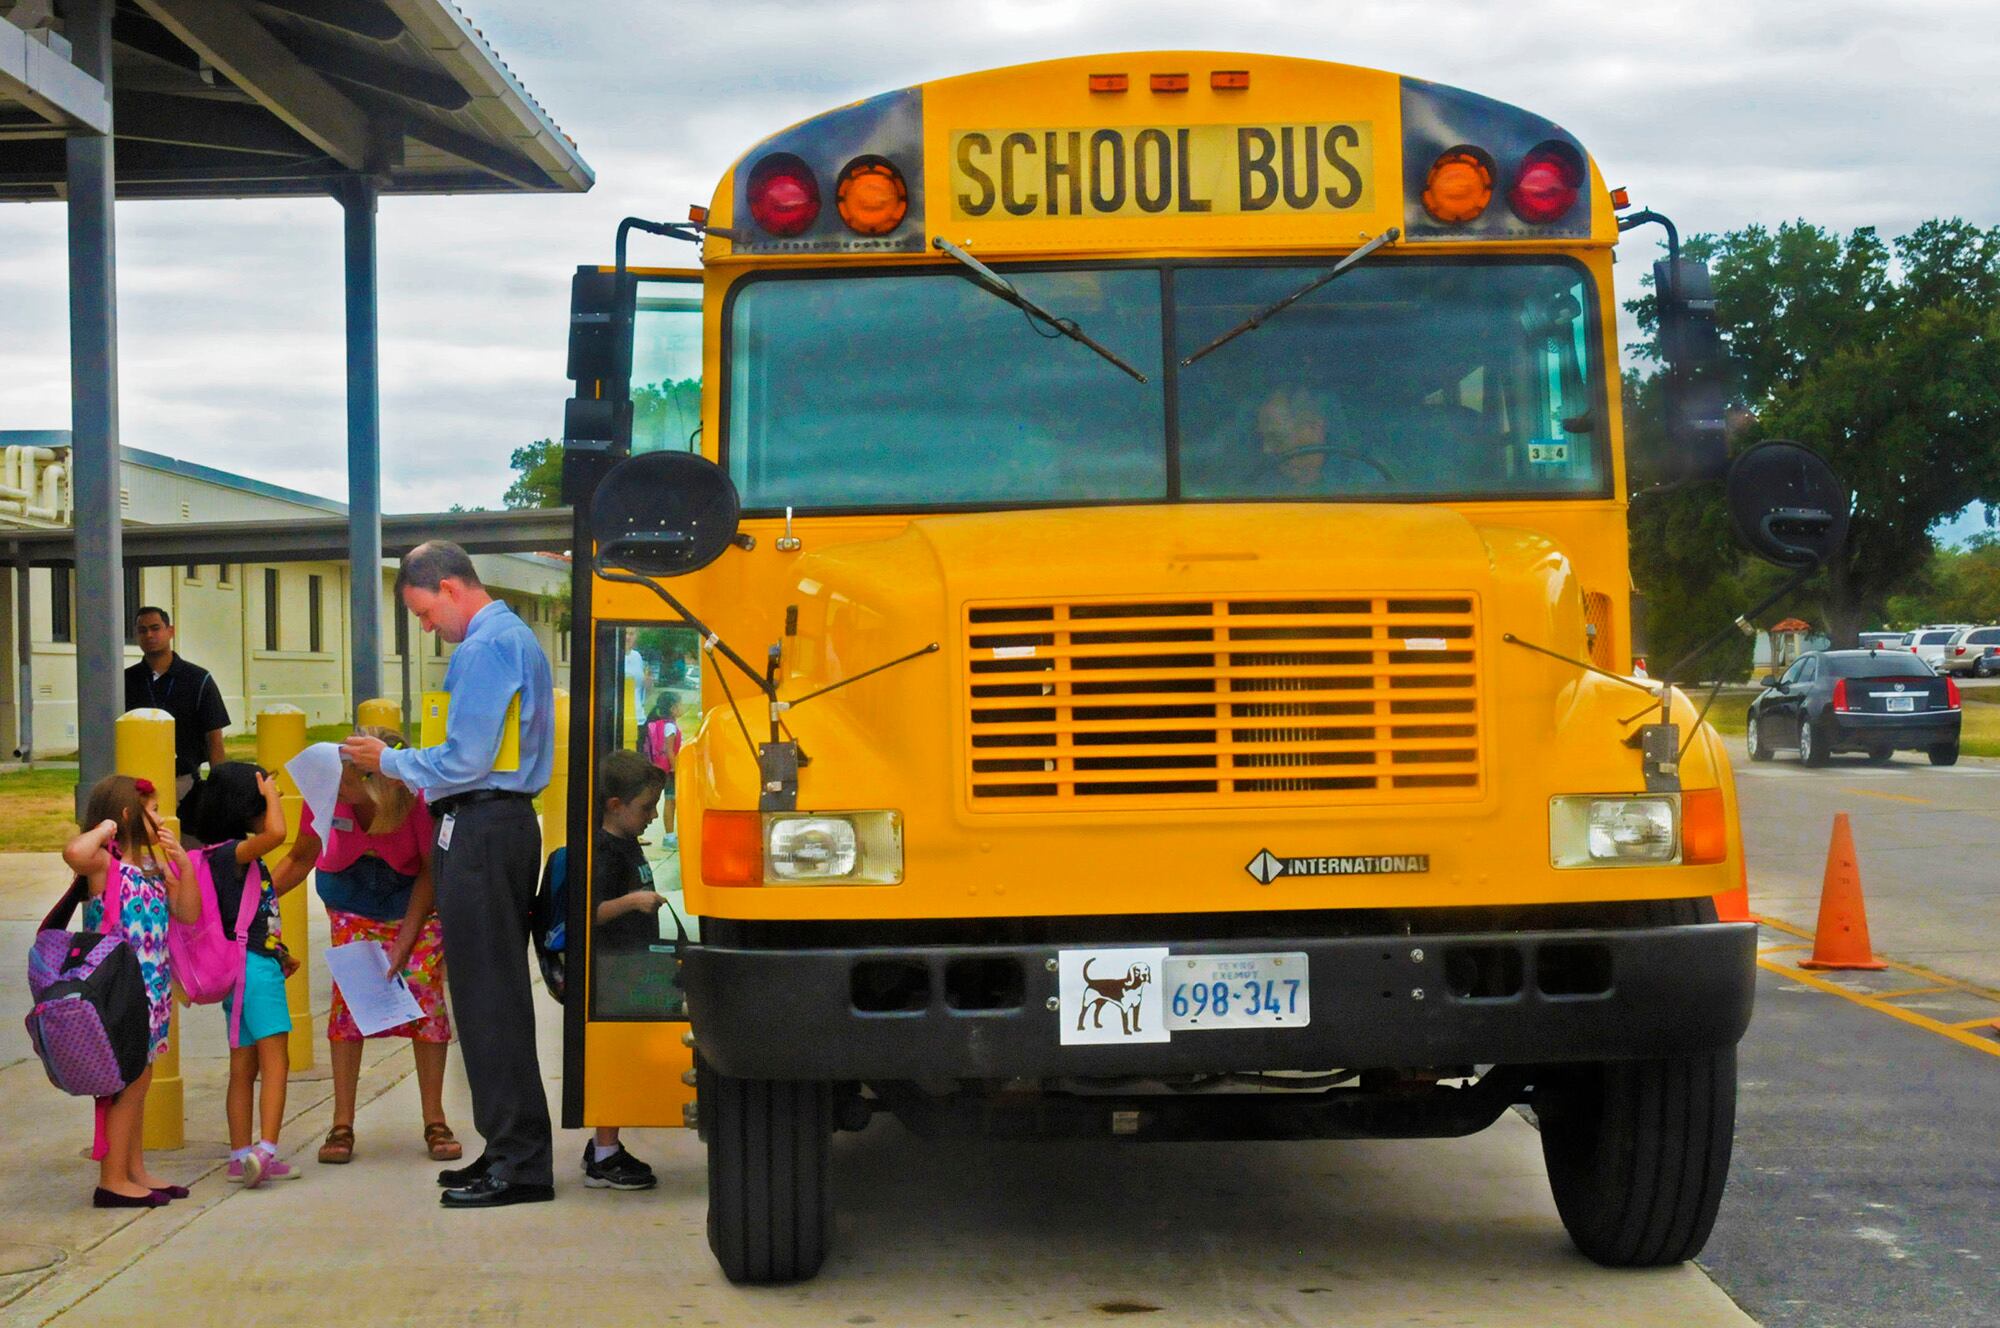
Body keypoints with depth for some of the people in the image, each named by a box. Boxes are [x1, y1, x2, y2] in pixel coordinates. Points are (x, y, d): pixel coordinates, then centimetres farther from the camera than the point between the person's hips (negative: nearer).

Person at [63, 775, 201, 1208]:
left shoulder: (153, 865, 14)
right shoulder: (104, 863, -12)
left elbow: (188, 913, 14)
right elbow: (74, 852, -36)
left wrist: (183, 863, 3)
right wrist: (104, 828, -18)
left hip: (151, 989, 9)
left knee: (138, 1079, 15)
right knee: (129, 1079, -5)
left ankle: (135, 1172, 24)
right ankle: (112, 1180, 1)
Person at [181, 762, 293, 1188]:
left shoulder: (238, 857, 16)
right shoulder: (230, 853, -14)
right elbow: (275, 833, -32)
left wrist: (278, 955, 22)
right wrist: (270, 792, -15)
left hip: (257, 965, 10)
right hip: (253, 968, -10)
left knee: (244, 1067, 11)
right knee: (275, 1060, -12)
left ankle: (241, 1156, 15)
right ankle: (266, 1150, -20)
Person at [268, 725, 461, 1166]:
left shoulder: (420, 798, -34)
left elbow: (431, 872, -19)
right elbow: (302, 857, -11)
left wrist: (406, 942, -24)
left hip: (415, 902, -1)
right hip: (353, 906, 2)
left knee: (426, 987, -14)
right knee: (347, 991, -13)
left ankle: (435, 1123, -3)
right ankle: (342, 1126, -8)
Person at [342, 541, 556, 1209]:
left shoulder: (484, 648, -15)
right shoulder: (519, 638, 18)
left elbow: (465, 760, -19)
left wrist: (390, 761, -5)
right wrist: (407, 764, 18)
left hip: (480, 830, -10)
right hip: (508, 821, 10)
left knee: (487, 996, -7)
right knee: (495, 992, 14)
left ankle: (519, 1163, -4)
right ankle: (512, 1148, 19)